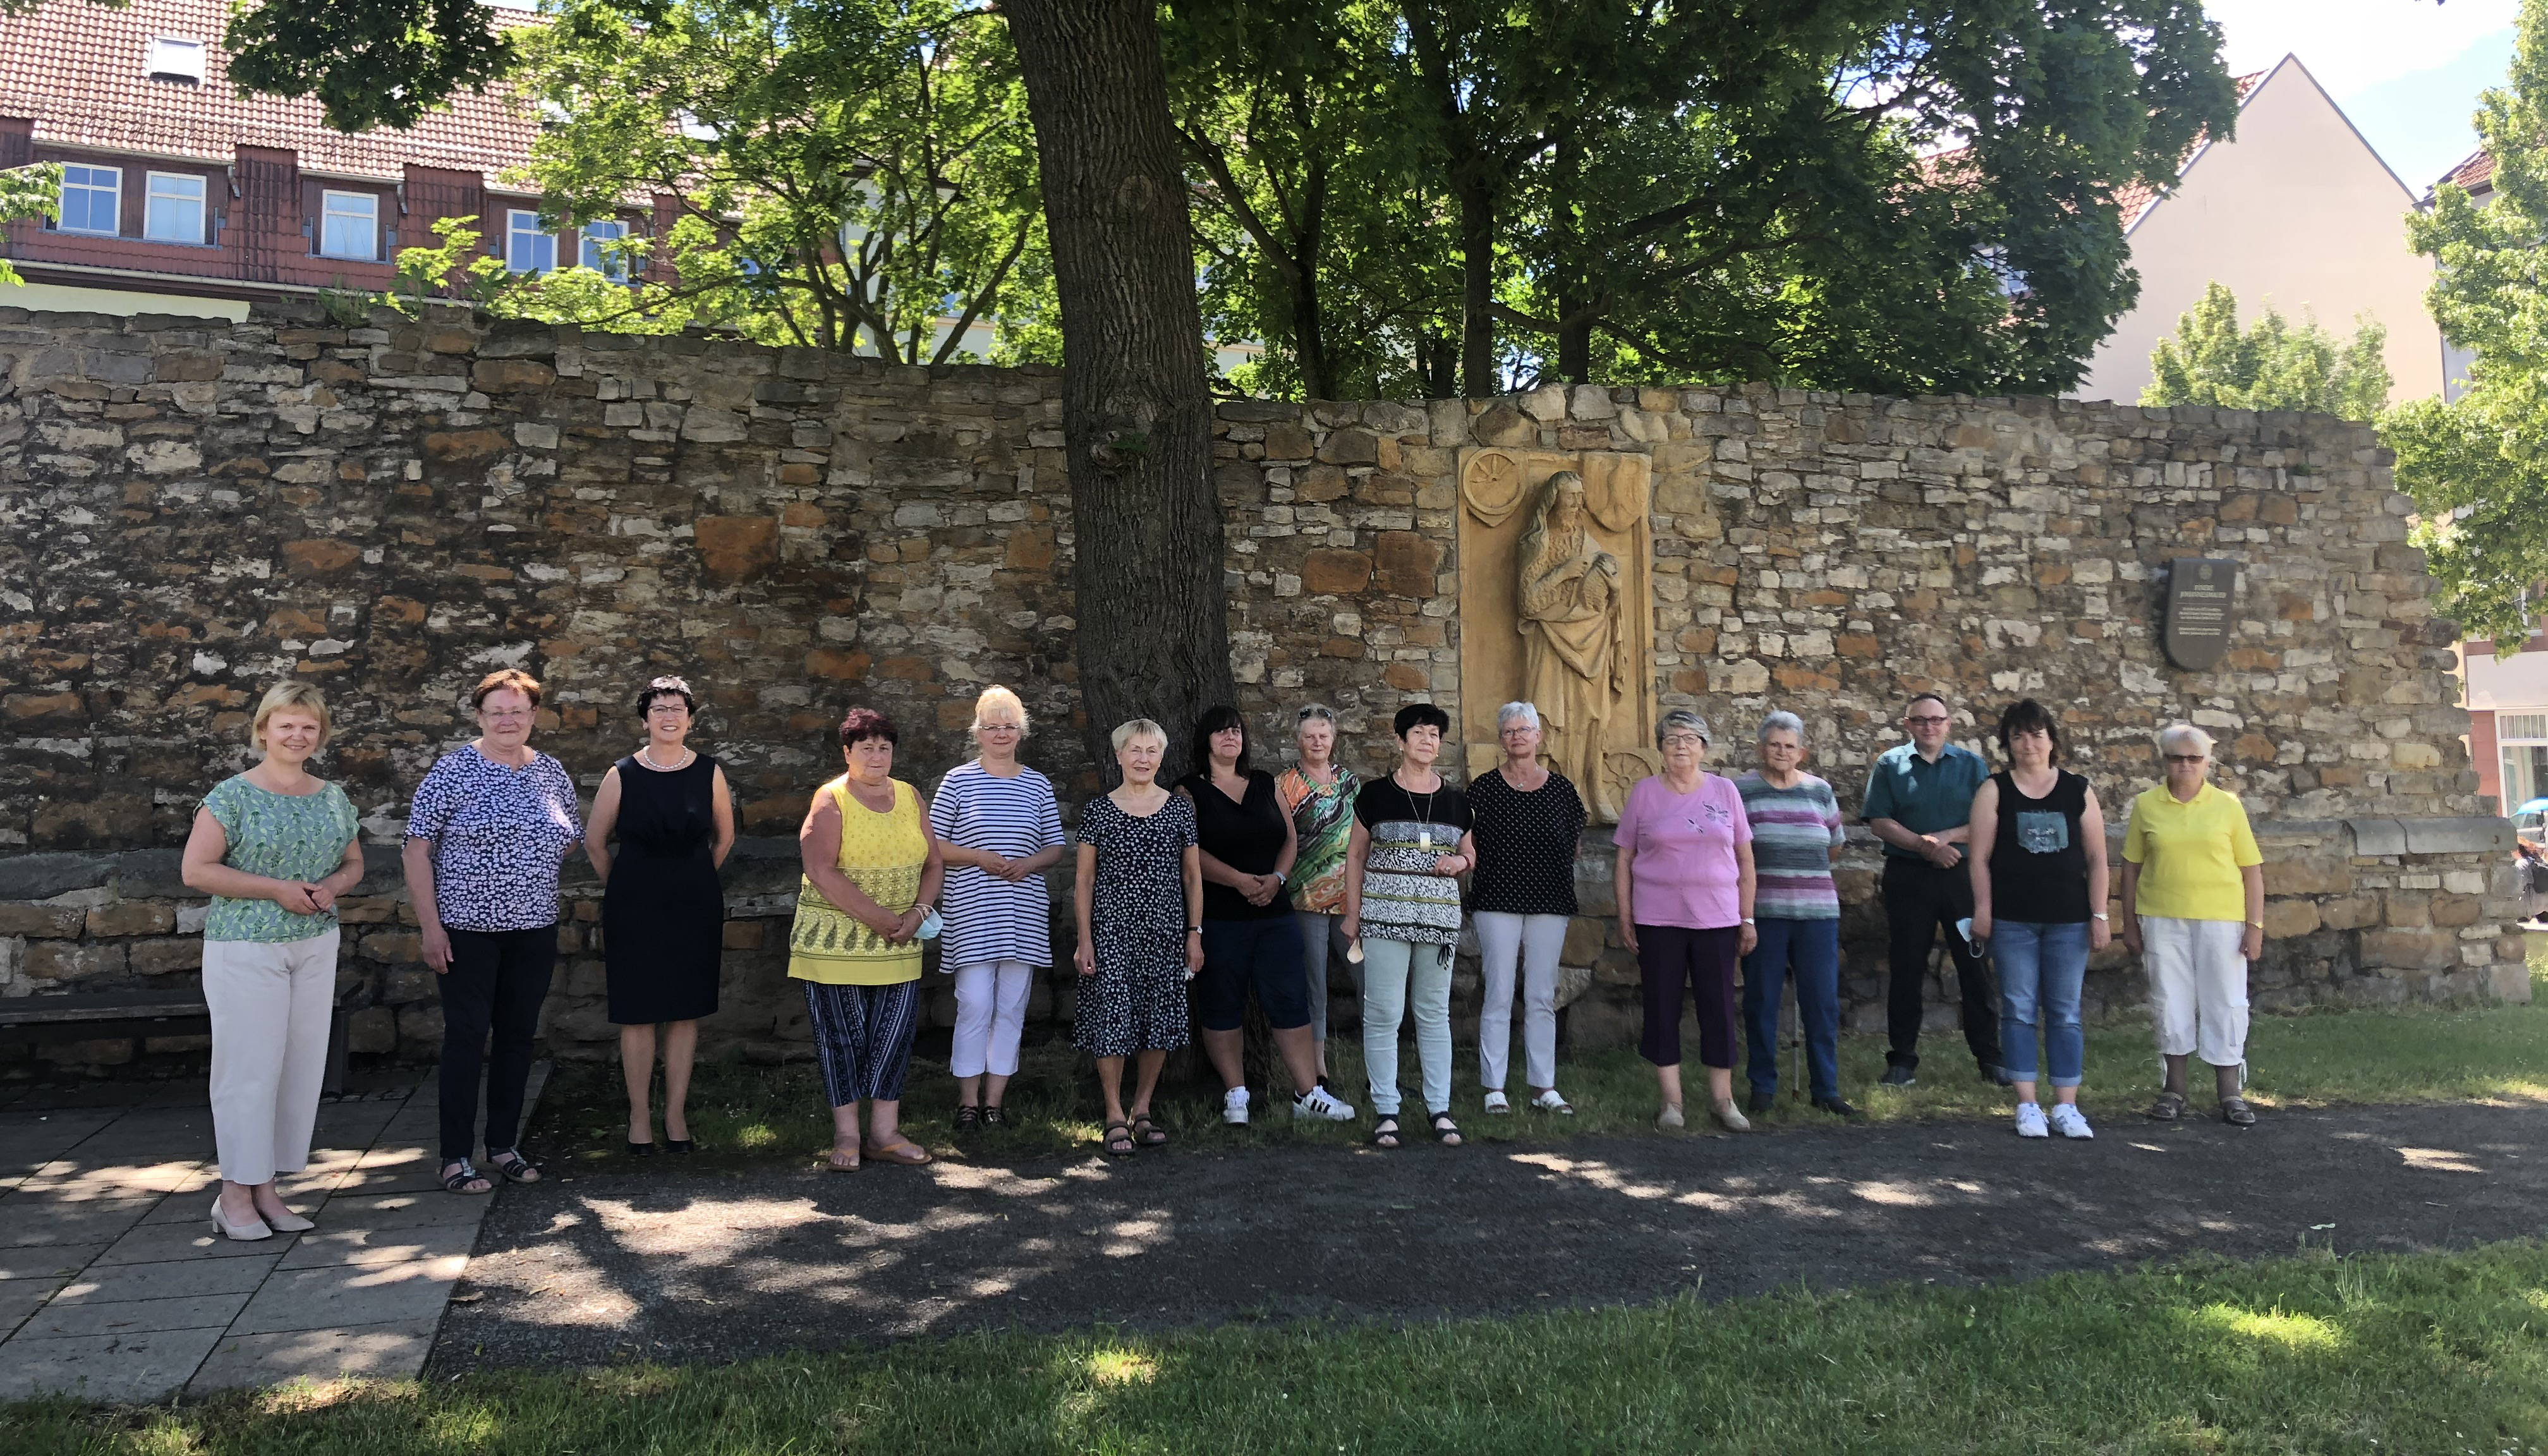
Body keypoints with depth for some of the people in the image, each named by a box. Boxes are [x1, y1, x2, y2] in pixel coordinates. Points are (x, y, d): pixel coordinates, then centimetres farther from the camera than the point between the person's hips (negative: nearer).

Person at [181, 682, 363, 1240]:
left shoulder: (332, 798, 9)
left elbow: (353, 863, 19)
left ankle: (265, 1188, 17)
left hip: (316, 947, 5)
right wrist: (276, 889, -17)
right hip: (245, 948, -5)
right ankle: (235, 1194, 8)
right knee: (250, 1068, -4)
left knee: (301, 1066, 6)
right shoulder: (233, 795, -7)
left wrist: (332, 887, -4)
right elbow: (195, 870, -12)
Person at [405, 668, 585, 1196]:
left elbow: (571, 839, 20)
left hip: (533, 930, 5)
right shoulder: (454, 770, -7)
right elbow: (417, 848, -9)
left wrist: (527, 865, 4)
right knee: (467, 1037, -1)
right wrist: (430, 923, -13)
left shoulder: (551, 772, 7)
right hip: (467, 929, -4)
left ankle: (503, 1146, 22)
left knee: (518, 1035, 10)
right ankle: (456, 1158, 7)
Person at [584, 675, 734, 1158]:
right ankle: (639, 1116, 14)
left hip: (695, 907, 1)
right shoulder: (622, 775, -4)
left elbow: (724, 837, 14)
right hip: (635, 908, -1)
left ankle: (676, 1114, 16)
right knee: (638, 1014, 1)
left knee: (685, 1012, 6)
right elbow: (594, 840, 7)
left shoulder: (709, 773, 0)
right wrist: (622, 887, 10)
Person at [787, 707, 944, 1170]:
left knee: (894, 1033, 3)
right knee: (842, 1035, 2)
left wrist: (916, 913, -5)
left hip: (897, 945, 4)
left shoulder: (910, 797, 10)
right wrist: (879, 917, -17)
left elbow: (933, 863, 13)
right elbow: (821, 872, -17)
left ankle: (884, 1133, 12)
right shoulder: (830, 801, -6)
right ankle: (846, 1135, 11)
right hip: (835, 941, -4)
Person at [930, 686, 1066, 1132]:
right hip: (972, 914, -3)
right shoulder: (958, 781, 2)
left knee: (1012, 1008, 5)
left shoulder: (1038, 785, 10)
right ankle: (968, 1102, 6)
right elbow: (933, 845, 1)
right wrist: (979, 857, -12)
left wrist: (1030, 863, -6)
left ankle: (994, 1101, 14)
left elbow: (1055, 848, 14)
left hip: (1024, 916, 3)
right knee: (975, 1007, -6)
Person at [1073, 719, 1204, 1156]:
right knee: (1111, 1016, -6)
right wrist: (1084, 939, -4)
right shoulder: (1098, 811, 2)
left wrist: (1195, 934, 5)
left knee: (1159, 1017, 4)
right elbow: (1084, 880, 2)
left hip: (1165, 930, 2)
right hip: (1112, 928, -2)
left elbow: (1193, 876, 10)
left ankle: (1142, 1110, 17)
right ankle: (1115, 1116, 5)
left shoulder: (1180, 809, 6)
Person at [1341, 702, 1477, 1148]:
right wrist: (1352, 913, 0)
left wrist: (1461, 860, -2)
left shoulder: (1455, 801, 10)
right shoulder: (1375, 795, 2)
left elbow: (1471, 855, 21)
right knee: (1383, 1014, -3)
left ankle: (1439, 1109, 16)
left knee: (1434, 1014, 9)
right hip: (1385, 917, -3)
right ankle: (1386, 1111, 6)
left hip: (1439, 917, 3)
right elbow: (1355, 855, 5)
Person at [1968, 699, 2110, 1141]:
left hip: (2068, 921, 1)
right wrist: (1982, 910, -7)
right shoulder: (1994, 790, 2)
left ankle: (2066, 1106, 12)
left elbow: (2096, 858, 6)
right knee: (2019, 1010, 2)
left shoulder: (2078, 790, 6)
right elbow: (1980, 856, -1)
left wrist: (2099, 914, 1)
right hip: (2013, 921, -1)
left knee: (2065, 1013, 5)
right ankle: (2027, 1105, 9)